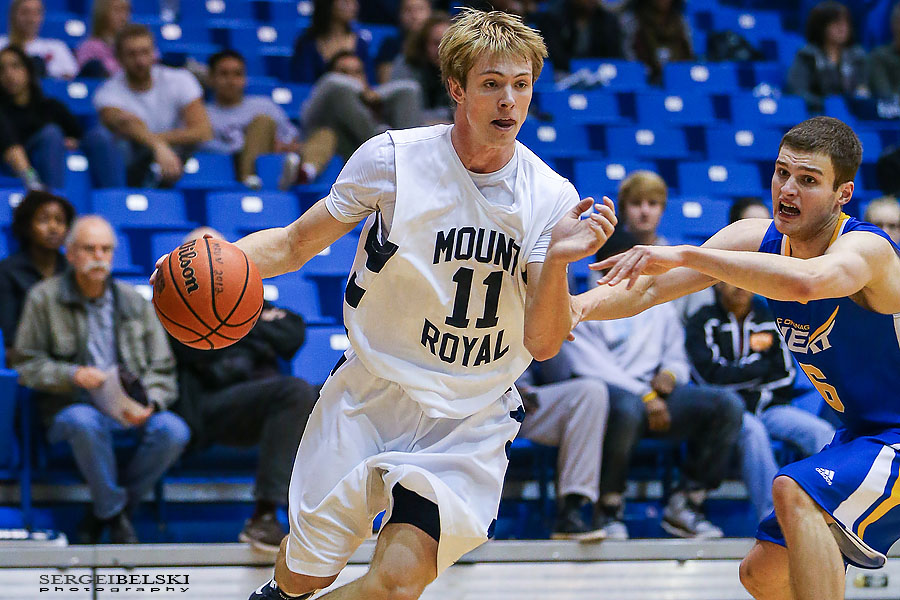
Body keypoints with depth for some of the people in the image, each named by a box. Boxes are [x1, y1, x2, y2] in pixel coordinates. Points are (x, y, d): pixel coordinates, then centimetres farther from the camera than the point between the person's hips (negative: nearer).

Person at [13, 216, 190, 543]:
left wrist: (150, 403, -11)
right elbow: (25, 365, 2)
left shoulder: (134, 301, 13)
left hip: (131, 408, 3)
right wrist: (72, 375, -16)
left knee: (173, 431, -28)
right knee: (84, 423, -40)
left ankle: (103, 513, -10)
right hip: (69, 406, -3)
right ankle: (115, 513, -18)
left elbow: (162, 368, 11)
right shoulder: (44, 298, 4)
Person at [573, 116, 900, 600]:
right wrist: (581, 304, -26)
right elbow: (649, 289, -5)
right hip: (860, 434, 8)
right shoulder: (758, 240, -3)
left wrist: (684, 255, -50)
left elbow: (807, 281, -50)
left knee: (794, 490, -31)